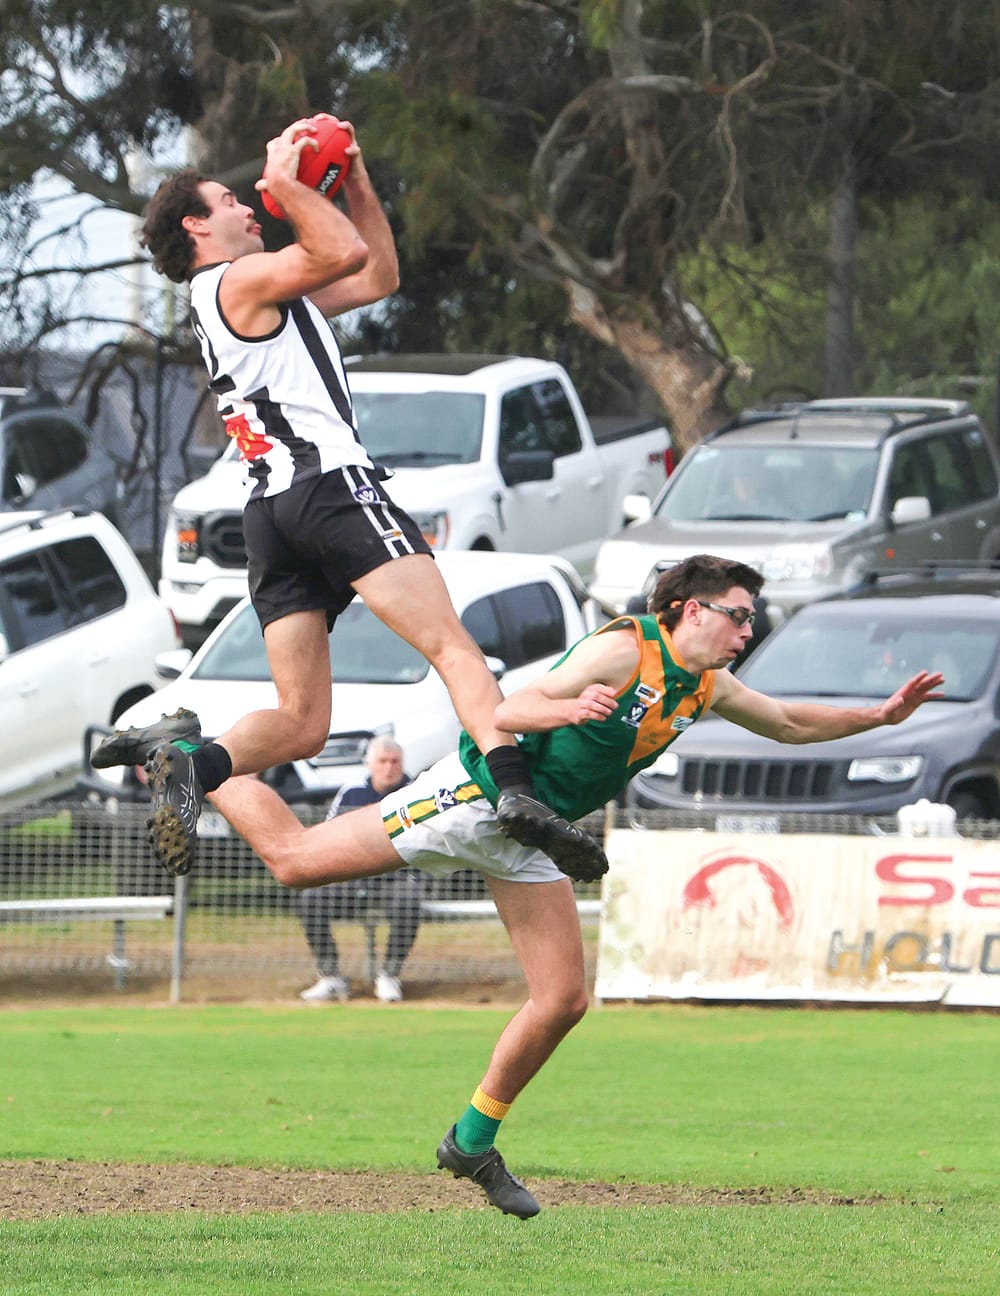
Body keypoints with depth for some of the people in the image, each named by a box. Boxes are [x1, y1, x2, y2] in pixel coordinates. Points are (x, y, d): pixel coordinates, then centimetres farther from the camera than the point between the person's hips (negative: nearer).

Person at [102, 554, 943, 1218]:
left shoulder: (707, 688, 4)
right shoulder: (623, 651, -21)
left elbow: (790, 723, 23)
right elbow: (506, 710, -28)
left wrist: (880, 715, 12)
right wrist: (568, 709, -48)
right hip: (475, 795, -8)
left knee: (564, 1001, 0)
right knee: (293, 858, -7)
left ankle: (473, 1142, 15)